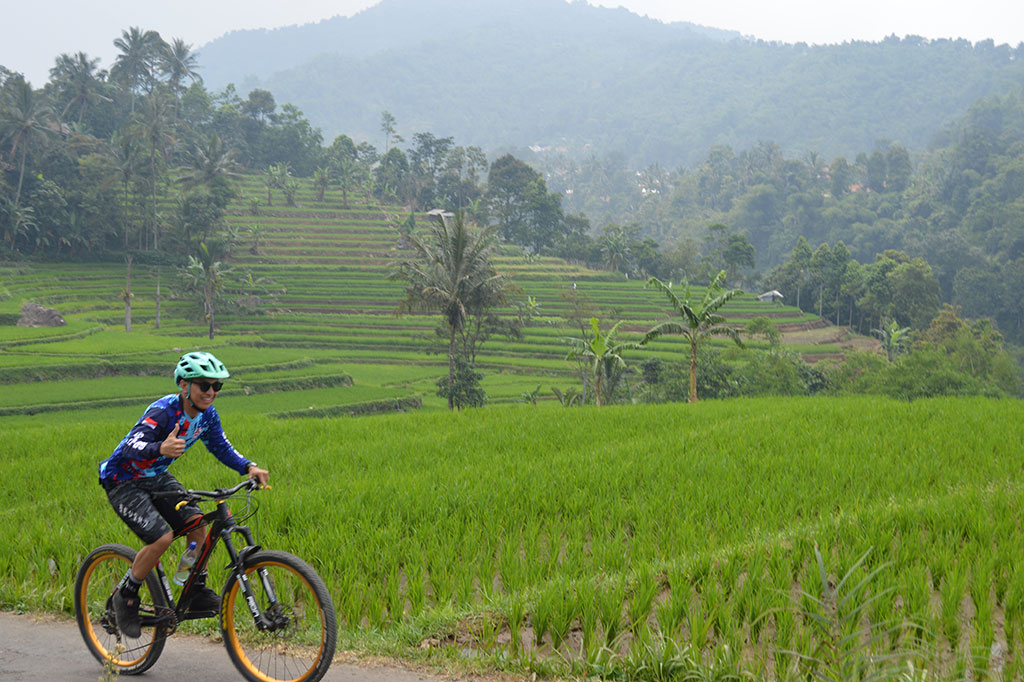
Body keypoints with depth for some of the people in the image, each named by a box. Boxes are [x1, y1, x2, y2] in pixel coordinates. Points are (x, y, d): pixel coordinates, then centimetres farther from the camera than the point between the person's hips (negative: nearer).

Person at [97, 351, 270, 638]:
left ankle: (198, 593, 2)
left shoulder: (207, 415, -6)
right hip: (124, 482, -7)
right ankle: (126, 596, -2)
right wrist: (161, 448, -62)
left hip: (157, 478, 7)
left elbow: (222, 448, 5)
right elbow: (132, 446, -41)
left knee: (196, 524, -13)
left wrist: (249, 467, -14)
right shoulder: (163, 411, -29)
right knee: (162, 538, -22)